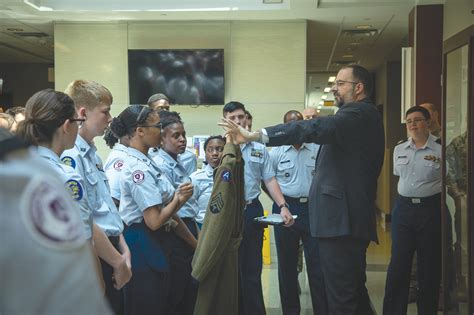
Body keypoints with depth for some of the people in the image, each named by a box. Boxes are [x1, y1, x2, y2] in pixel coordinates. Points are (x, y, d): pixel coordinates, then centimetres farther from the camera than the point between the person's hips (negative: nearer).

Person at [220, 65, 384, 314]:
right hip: (350, 218, 11)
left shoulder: (358, 115, -13)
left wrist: (256, 135, -35)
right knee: (354, 290, 20)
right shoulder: (363, 116, 19)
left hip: (341, 219, -11)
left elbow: (314, 128, -29)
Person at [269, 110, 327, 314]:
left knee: (317, 264, -1)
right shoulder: (277, 152, 2)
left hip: (313, 209, 0)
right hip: (286, 210, 1)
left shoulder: (317, 149, 3)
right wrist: (279, 199, 3)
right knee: (287, 264, 9)